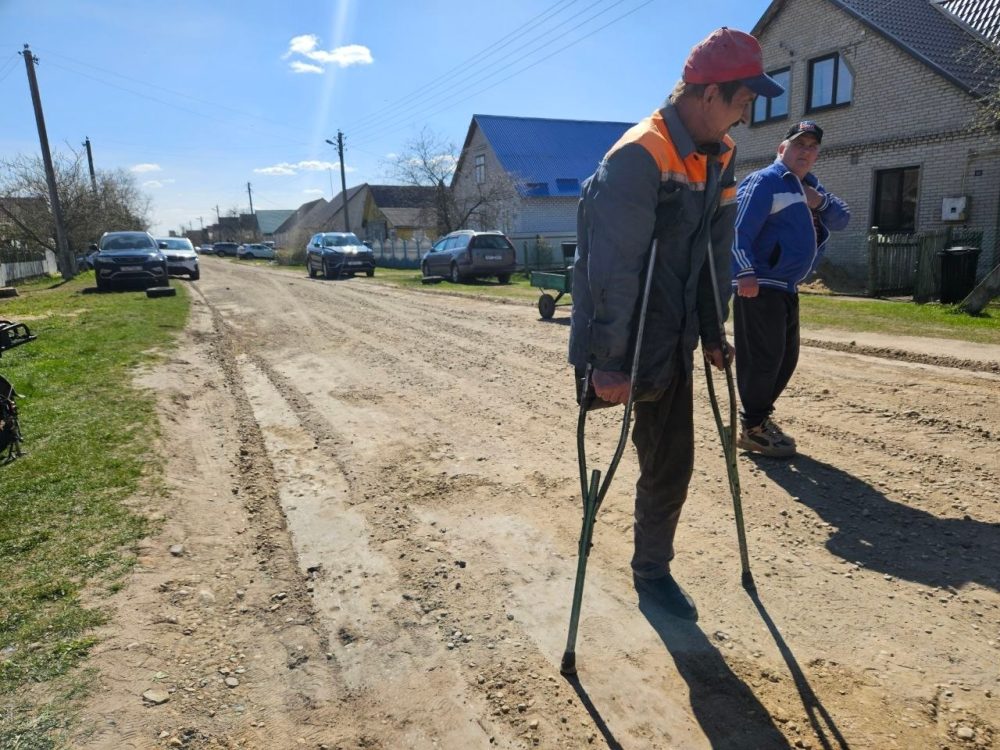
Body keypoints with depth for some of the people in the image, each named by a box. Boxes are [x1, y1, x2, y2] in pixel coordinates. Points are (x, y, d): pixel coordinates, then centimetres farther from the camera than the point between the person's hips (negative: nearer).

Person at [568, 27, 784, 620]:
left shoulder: (721, 156, 6)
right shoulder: (638, 158, -21)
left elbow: (716, 252, 12)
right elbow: (612, 267, -25)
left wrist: (712, 333, 11)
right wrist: (608, 363, -25)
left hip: (673, 343, 7)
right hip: (625, 347, -7)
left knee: (672, 462, 13)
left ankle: (652, 568, 31)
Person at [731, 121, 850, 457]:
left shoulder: (811, 185, 20)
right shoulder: (764, 181, -8)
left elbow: (842, 218, 15)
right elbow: (739, 230, -19)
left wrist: (820, 202, -4)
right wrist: (745, 273, -29)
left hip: (787, 287, 10)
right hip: (759, 285, -10)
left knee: (786, 357, 14)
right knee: (762, 358, -7)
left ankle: (760, 417, 26)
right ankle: (752, 429, 3)